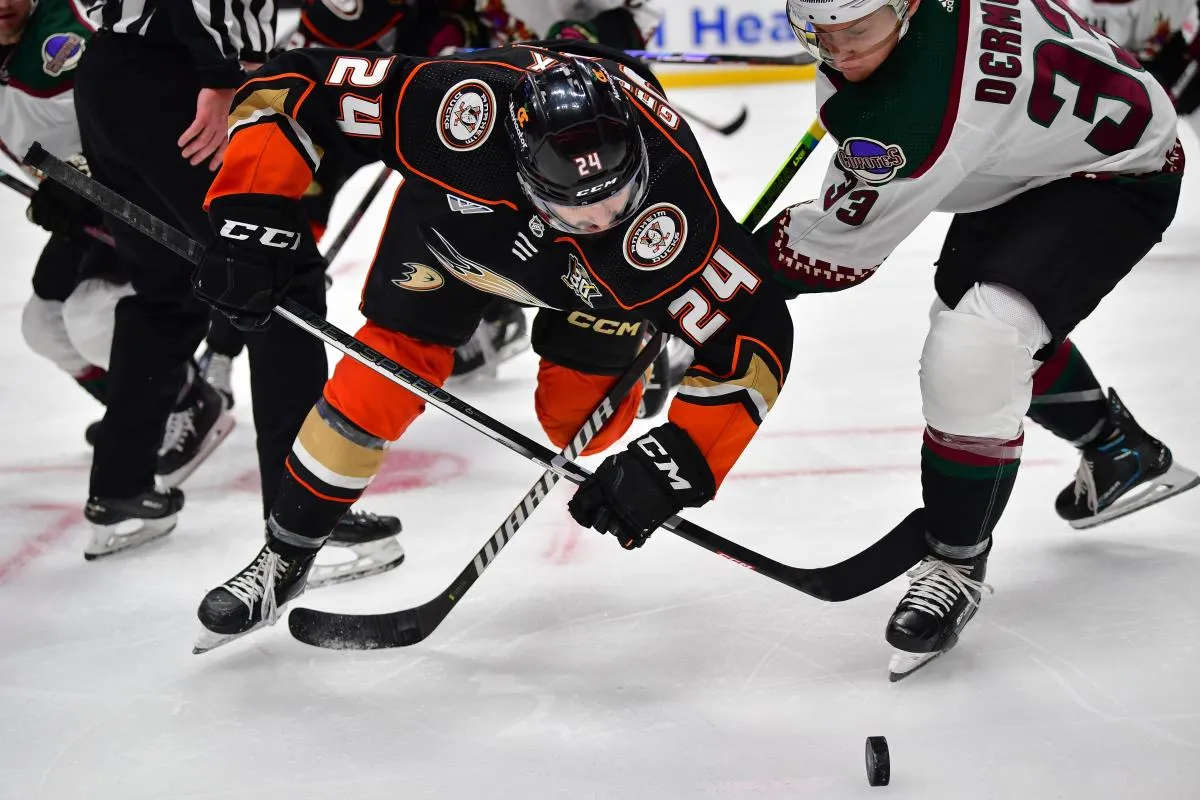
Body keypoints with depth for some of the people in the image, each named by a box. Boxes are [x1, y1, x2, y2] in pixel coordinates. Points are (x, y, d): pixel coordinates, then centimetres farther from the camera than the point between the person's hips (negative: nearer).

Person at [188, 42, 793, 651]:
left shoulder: (675, 219, -44)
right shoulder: (462, 108, -45)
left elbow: (755, 336, -35)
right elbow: (289, 85, -35)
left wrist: (679, 462, -44)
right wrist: (252, 218, -43)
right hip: (455, 206, 0)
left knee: (581, 417, -9)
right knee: (386, 372, -9)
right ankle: (284, 558, 8)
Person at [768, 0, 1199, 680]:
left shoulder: (923, 105, -41)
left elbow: (840, 246, -28)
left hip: (1116, 173, -10)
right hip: (1026, 161, 11)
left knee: (972, 347, -26)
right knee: (969, 304, 27)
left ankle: (957, 564, -6)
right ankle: (1124, 454, 48)